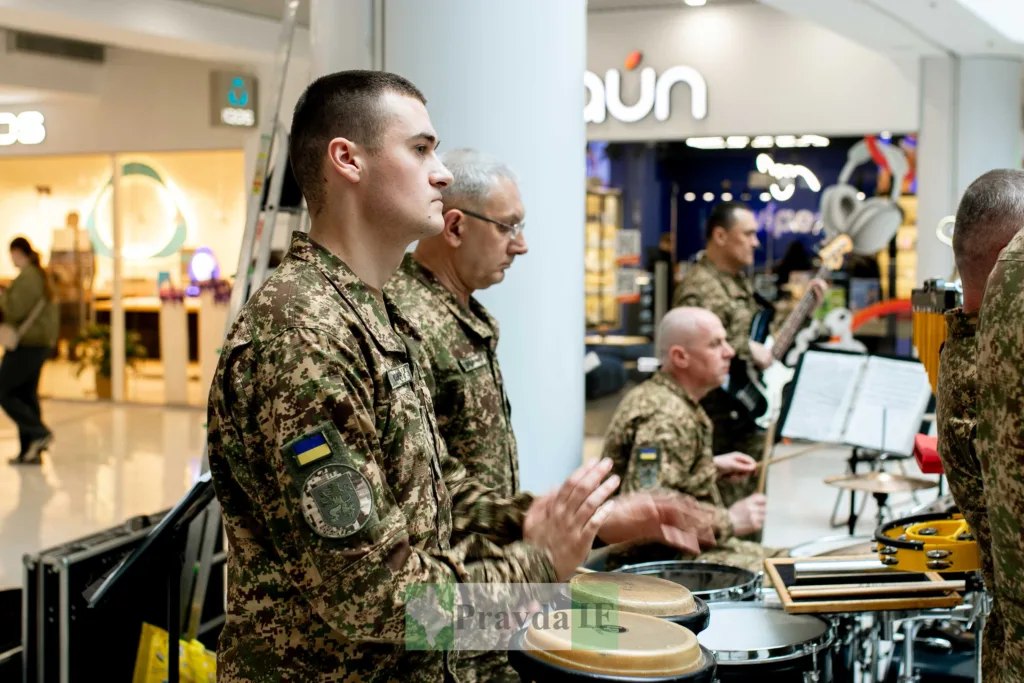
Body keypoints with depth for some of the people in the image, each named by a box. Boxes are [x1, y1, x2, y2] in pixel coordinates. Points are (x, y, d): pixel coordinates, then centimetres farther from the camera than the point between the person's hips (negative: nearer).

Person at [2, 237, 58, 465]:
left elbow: (15, 311, -20)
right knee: (27, 394, 10)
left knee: (4, 393, -3)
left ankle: (39, 433, -8)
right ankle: (30, 452, 9)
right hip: (43, 342, 9)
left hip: (27, 344, -9)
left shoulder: (26, 277, -15)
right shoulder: (42, 275, 15)